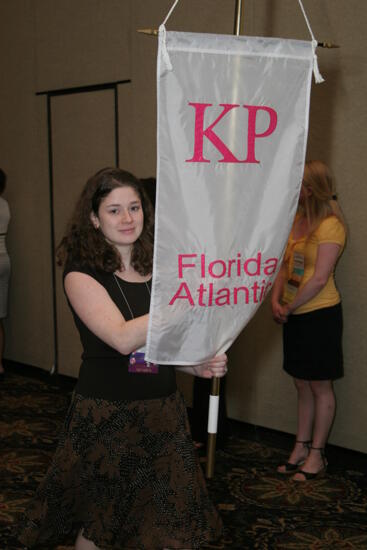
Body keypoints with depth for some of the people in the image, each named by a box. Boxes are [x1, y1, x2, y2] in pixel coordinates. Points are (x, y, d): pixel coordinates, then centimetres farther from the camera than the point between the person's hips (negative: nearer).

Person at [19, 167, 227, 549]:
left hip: (162, 411, 5)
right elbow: (123, 338, -23)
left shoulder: (157, 270, 7)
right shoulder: (82, 274, -9)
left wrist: (199, 366, -2)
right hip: (106, 415, -4)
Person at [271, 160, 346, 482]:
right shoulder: (298, 220, 9)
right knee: (303, 385, 16)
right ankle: (301, 449, 28)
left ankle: (317, 455, 17)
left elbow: (319, 278, -19)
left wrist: (288, 309, -12)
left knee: (320, 386, 5)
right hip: (295, 316, 8)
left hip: (319, 314, -8)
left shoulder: (330, 225, -15)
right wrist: (276, 300, -4)